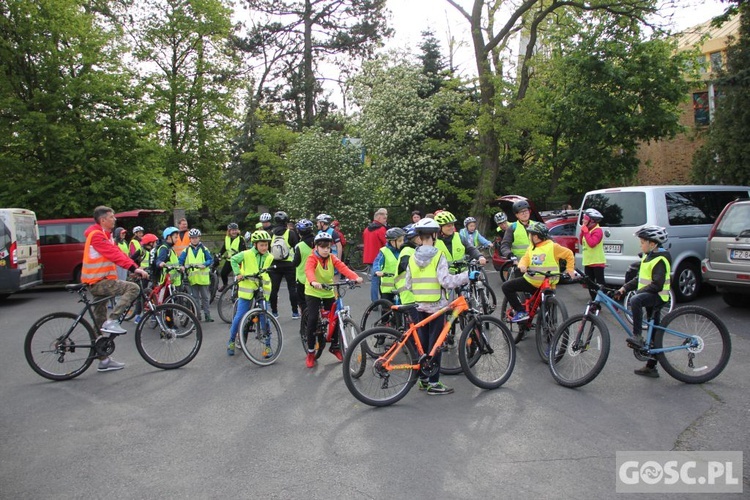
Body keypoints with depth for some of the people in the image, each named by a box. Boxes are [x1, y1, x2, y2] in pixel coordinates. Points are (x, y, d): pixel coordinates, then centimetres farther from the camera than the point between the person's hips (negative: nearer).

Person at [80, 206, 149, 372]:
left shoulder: (104, 234, 18)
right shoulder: (97, 235, -14)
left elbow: (117, 253, 14)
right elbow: (114, 254, -26)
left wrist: (136, 267, 4)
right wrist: (133, 268, -33)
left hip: (98, 282, 10)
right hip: (99, 282, -10)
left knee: (100, 322, 11)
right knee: (133, 288, -21)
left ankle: (104, 360, 17)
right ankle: (112, 321, -20)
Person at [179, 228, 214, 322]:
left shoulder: (203, 249, 4)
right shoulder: (187, 250, 8)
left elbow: (211, 260, 1)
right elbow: (180, 260, 3)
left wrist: (204, 264, -16)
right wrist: (181, 266, -17)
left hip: (203, 277, -1)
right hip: (192, 278, 1)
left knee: (205, 297, 3)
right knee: (195, 298, 7)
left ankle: (207, 315, 9)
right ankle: (197, 315, 14)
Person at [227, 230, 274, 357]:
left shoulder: (270, 258, 2)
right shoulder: (246, 254, -6)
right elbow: (233, 260, 8)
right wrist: (238, 273, -2)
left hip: (263, 290, 2)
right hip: (247, 289, -2)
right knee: (239, 316, 0)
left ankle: (267, 346, 9)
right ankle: (231, 341, 21)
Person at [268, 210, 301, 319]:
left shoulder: (271, 233, 2)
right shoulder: (290, 233, -5)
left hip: (274, 265, 2)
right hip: (288, 264, -2)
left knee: (274, 289, 9)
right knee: (292, 288, 5)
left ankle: (274, 312, 13)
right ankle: (295, 312, 6)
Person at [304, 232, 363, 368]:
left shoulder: (332, 258, -3)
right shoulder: (312, 258, -16)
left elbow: (343, 267, -19)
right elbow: (309, 270, -37)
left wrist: (355, 277, -38)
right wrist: (313, 282, -59)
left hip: (328, 293, 4)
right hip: (313, 292, -4)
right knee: (312, 319, -16)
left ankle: (335, 346, 22)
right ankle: (311, 352, 0)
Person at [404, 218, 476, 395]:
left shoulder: (413, 257, 4)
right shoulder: (438, 255, -12)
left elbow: (408, 285, 5)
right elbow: (446, 281, -21)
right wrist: (467, 275, -13)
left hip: (420, 306, 5)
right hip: (437, 305, -5)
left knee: (423, 341, 14)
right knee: (435, 343, 0)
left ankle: (423, 378, 22)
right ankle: (433, 383, 5)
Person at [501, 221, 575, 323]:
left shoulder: (552, 246, -7)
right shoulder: (531, 247, 10)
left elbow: (569, 254, 1)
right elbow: (526, 258, 0)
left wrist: (570, 269, -3)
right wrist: (522, 265, -22)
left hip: (547, 285, -5)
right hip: (530, 281, 6)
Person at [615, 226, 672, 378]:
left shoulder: (660, 259, -14)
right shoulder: (648, 257, 15)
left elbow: (657, 285, -22)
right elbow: (640, 279, 21)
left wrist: (638, 292, -24)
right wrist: (624, 288, 10)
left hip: (658, 296, -10)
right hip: (650, 297, 10)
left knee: (635, 300, -38)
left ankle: (637, 336, -33)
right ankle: (651, 367, 19)